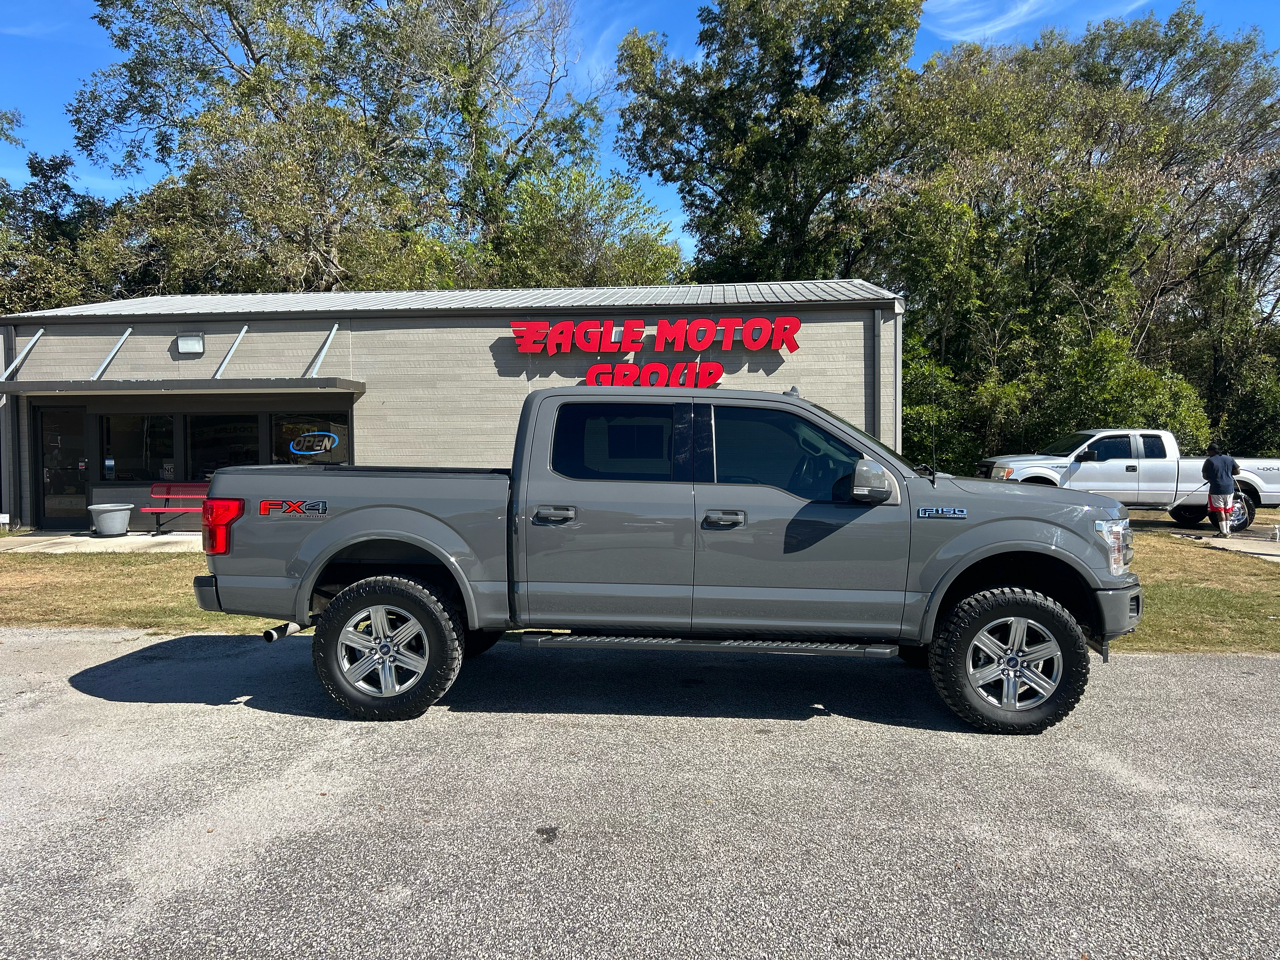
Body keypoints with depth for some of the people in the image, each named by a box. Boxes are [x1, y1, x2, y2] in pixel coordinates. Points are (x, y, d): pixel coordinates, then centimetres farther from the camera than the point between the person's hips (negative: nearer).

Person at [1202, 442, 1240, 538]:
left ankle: (1223, 532, -2)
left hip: (1216, 489, -5)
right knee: (1227, 510, 14)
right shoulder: (1229, 459, 6)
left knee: (1220, 511, -1)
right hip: (1229, 489, 5)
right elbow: (1237, 471, 10)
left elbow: (1204, 475, -5)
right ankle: (1228, 531, 18)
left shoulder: (1210, 461, -9)